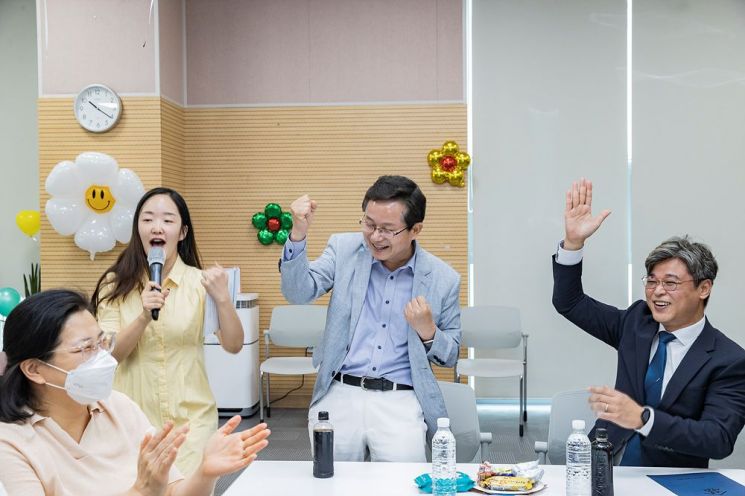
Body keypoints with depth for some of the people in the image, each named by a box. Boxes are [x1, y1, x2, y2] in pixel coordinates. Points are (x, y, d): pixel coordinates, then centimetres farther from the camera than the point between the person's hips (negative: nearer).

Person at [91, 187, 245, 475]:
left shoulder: (199, 281, -4)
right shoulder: (116, 285, -1)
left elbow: (233, 346, -7)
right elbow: (108, 355, -7)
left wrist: (222, 299, -24)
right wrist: (143, 317, -23)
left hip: (191, 417, 0)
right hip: (134, 417, 1)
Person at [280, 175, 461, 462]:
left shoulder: (443, 279, 2)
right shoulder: (344, 248, 5)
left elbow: (450, 357, 10)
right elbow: (299, 293, -7)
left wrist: (427, 332, -11)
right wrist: (298, 233, -20)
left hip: (401, 400, -1)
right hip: (340, 393, 1)